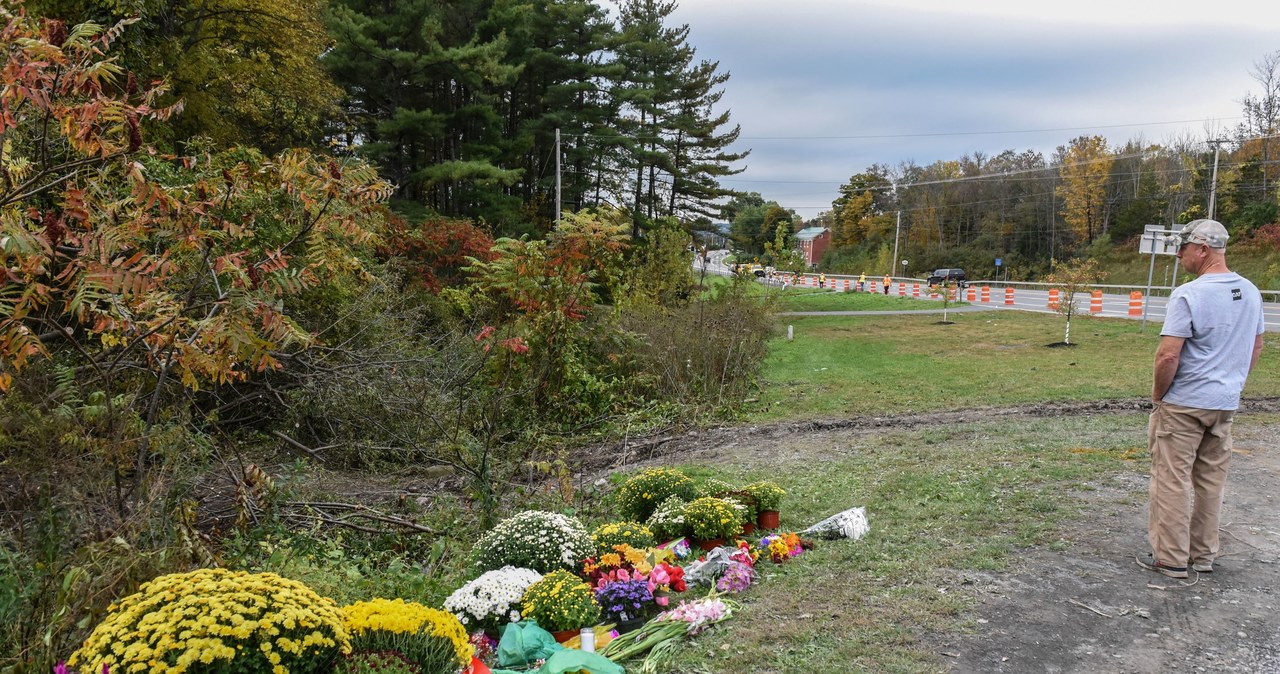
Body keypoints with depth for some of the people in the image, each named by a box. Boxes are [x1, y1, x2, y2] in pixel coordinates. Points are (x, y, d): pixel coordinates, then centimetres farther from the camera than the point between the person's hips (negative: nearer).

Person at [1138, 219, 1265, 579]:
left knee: (1172, 480, 1)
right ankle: (1203, 554, 25)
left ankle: (1171, 558, 7)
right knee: (1211, 480, 15)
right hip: (1226, 403, 8)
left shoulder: (1188, 295, -19)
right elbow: (1256, 347, 15)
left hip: (1183, 404, -7)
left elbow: (1168, 355, -22)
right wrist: (1232, 383, 22)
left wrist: (1158, 393, -7)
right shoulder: (1251, 292, 6)